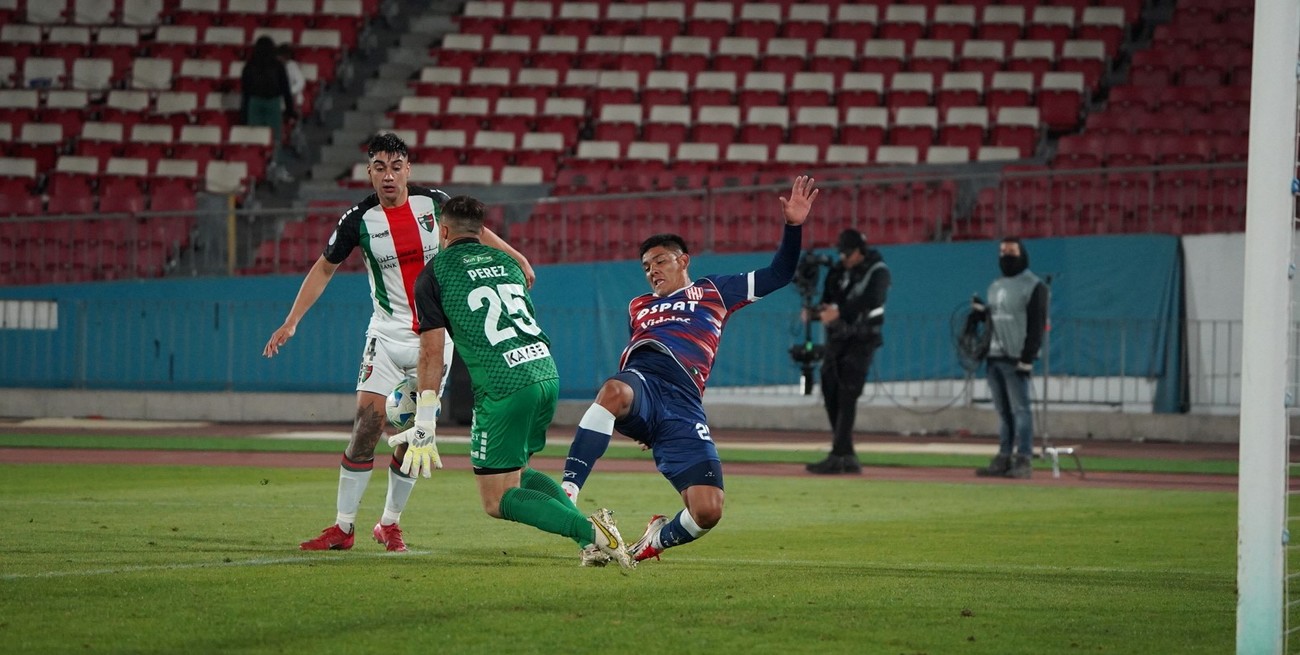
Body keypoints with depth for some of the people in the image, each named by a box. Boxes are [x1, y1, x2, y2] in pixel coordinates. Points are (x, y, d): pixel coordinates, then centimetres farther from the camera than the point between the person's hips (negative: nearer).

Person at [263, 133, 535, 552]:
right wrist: (291, 322, 2)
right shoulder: (359, 220, -6)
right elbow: (324, 268, 7)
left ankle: (390, 524, 14)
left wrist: (517, 259, 18)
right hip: (388, 335, -1)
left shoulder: (435, 203, -4)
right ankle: (343, 527, -4)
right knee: (367, 426, -11)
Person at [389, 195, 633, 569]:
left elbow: (432, 353, -2)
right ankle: (594, 532, 4)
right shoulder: (505, 262, 21)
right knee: (516, 475, 24)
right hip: (547, 373, 6)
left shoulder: (432, 275, 4)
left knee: (497, 501, 3)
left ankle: (589, 531, -16)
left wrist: (424, 428, -2)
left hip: (503, 387, -6)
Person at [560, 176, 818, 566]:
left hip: (683, 405, -1)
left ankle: (660, 538, 19)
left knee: (708, 512, -16)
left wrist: (793, 226, 10)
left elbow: (779, 275, 24)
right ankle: (567, 494, -50)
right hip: (642, 383, 1)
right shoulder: (638, 308, 36)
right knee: (613, 391, -42)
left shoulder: (713, 292, 27)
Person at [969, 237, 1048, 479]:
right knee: (1003, 411, 8)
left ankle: (1024, 461, -9)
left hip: (1016, 358, -7)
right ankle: (1003, 459, 10)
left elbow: (1036, 325, -10)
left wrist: (1027, 358, -17)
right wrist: (980, 312, 4)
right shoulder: (995, 286, 19)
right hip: (994, 358, 7)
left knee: (1020, 409, -8)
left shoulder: (1034, 286, -5)